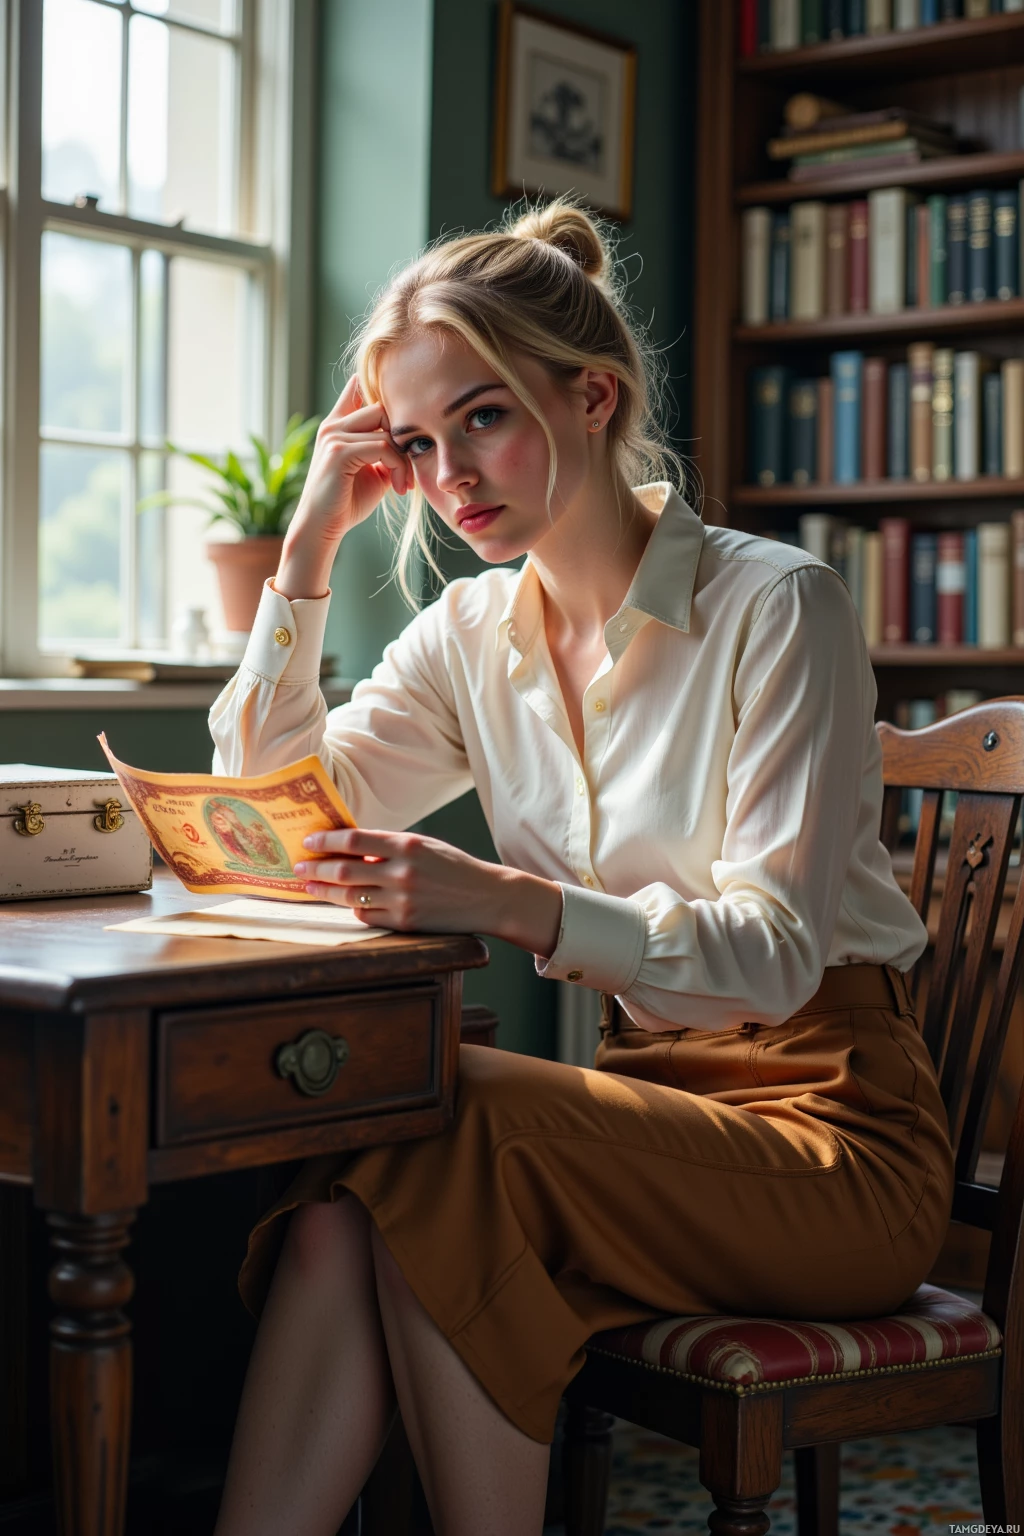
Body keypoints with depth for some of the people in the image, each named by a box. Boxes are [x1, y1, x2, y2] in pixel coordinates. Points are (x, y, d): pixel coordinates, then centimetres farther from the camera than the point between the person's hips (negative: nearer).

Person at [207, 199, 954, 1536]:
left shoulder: (775, 607, -9)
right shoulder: (472, 636, 9)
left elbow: (777, 949, -18)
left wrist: (513, 902, -35)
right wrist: (310, 548, -1)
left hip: (830, 1120, -4)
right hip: (649, 1098, 5)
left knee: (455, 1111, -30)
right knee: (337, 1221, -26)